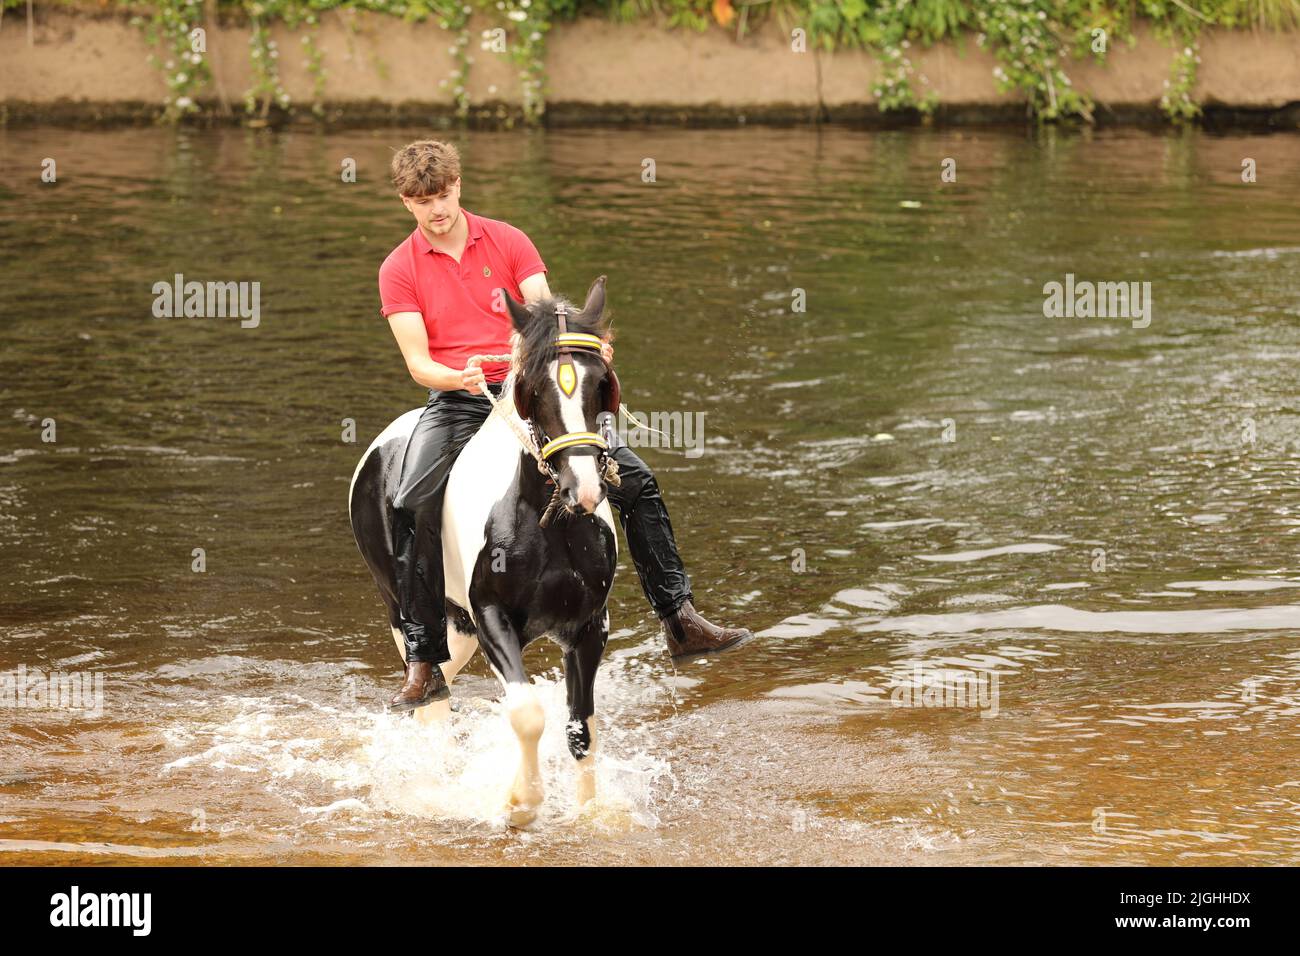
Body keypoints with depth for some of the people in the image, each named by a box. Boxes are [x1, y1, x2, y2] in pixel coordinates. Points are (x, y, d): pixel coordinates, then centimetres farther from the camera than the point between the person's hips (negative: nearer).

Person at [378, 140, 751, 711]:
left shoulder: (506, 241, 7)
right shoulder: (399, 271, 3)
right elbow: (417, 361, -5)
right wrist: (458, 378, -27)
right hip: (455, 402, -2)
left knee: (635, 480, -11)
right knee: (412, 507, -28)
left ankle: (679, 620, -1)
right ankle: (423, 667, -21)